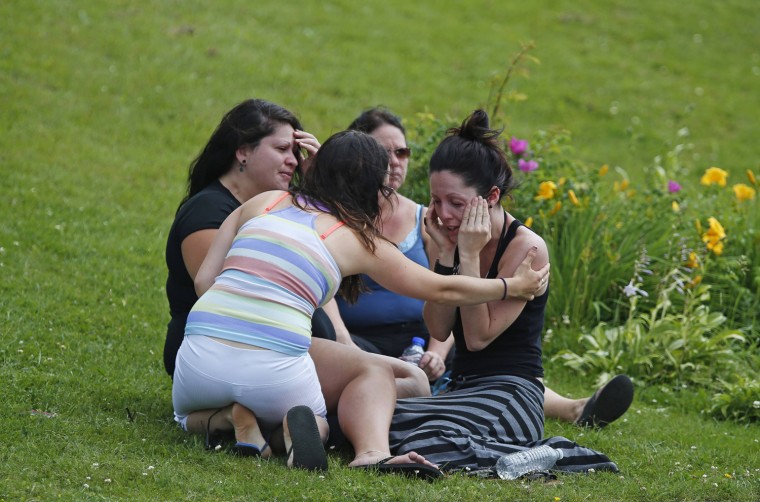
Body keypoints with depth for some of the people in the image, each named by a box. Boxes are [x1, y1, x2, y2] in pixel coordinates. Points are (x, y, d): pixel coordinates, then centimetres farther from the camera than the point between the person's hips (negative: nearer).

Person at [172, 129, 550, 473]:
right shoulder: (359, 240, 12)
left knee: (190, 416, 37)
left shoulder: (262, 203, 18)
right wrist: (515, 286, 37)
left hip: (200, 359, 2)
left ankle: (235, 420, 0)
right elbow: (444, 290, 22)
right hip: (275, 372, -2)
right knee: (377, 371, 26)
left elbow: (204, 280, 12)